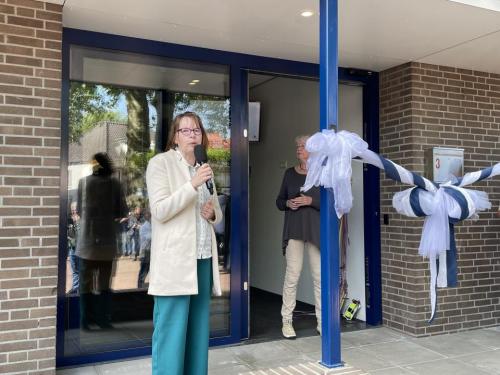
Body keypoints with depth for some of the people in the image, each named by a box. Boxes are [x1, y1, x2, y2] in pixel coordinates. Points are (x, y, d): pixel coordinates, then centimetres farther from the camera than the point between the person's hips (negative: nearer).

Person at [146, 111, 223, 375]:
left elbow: (217, 213, 25)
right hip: (175, 261, -6)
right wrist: (193, 185, -19)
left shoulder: (204, 168, 18)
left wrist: (212, 213, 2)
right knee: (171, 332, -4)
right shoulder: (160, 163, -2)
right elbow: (160, 211, -13)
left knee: (198, 331, 10)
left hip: (203, 260, 7)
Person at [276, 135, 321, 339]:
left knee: (320, 276, 0)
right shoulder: (289, 173, 9)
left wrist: (311, 201, -15)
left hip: (316, 231, -1)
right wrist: (288, 203, -7)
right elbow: (279, 201, 14)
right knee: (292, 276, -1)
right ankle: (287, 321, 8)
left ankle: (322, 322, 11)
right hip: (294, 230, 1)